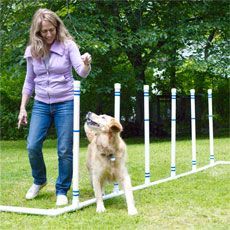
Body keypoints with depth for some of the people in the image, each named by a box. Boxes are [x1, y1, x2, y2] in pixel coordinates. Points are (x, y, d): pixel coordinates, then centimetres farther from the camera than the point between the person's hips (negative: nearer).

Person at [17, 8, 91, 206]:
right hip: (41, 104, 3)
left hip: (65, 103, -3)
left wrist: (86, 63, -39)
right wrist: (23, 107, 8)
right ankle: (39, 181, 24)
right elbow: (29, 81, 11)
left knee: (65, 150, -1)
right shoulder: (32, 50, 2)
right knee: (33, 146, -3)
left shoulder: (68, 45, -7)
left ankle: (62, 191, 15)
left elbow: (82, 72, -15)